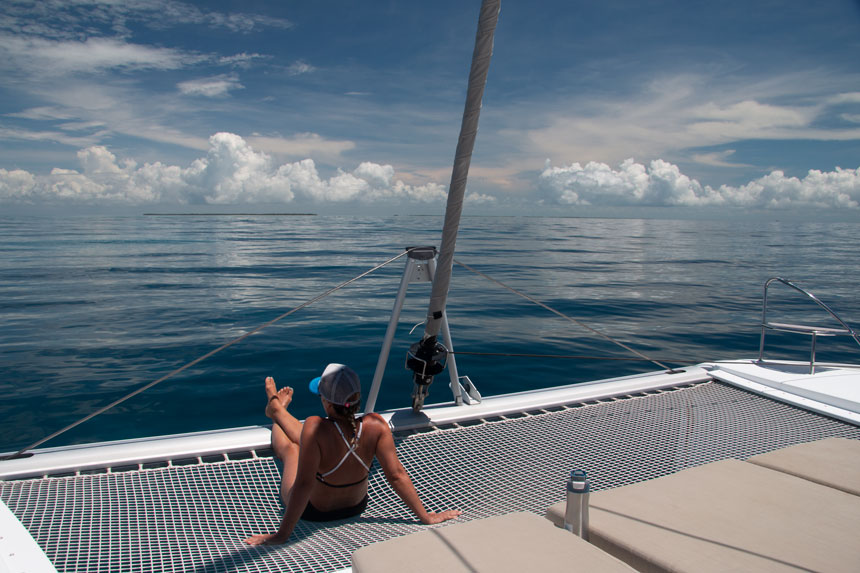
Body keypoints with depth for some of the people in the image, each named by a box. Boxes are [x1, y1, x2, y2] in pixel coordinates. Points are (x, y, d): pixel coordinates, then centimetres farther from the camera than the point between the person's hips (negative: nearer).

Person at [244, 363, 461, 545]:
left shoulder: (316, 428, -40)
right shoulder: (376, 425, -29)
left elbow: (304, 485, -36)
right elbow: (397, 474, -25)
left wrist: (282, 535, -26)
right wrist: (426, 516, -13)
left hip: (313, 512, -3)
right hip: (356, 507, 3)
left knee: (290, 448, 29)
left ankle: (276, 410, 60)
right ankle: (277, 411, 59)